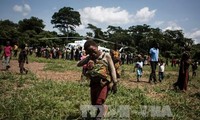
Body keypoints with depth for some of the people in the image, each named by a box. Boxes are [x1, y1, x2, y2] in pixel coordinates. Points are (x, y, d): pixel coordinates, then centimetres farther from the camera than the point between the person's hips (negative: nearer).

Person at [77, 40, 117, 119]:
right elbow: (78, 64, 7)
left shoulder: (106, 56, -1)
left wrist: (114, 83, -7)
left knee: (99, 103, -17)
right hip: (94, 84, 5)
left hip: (104, 83, -5)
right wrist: (88, 57, -2)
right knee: (94, 105, 12)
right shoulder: (90, 58, 9)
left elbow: (112, 70, -2)